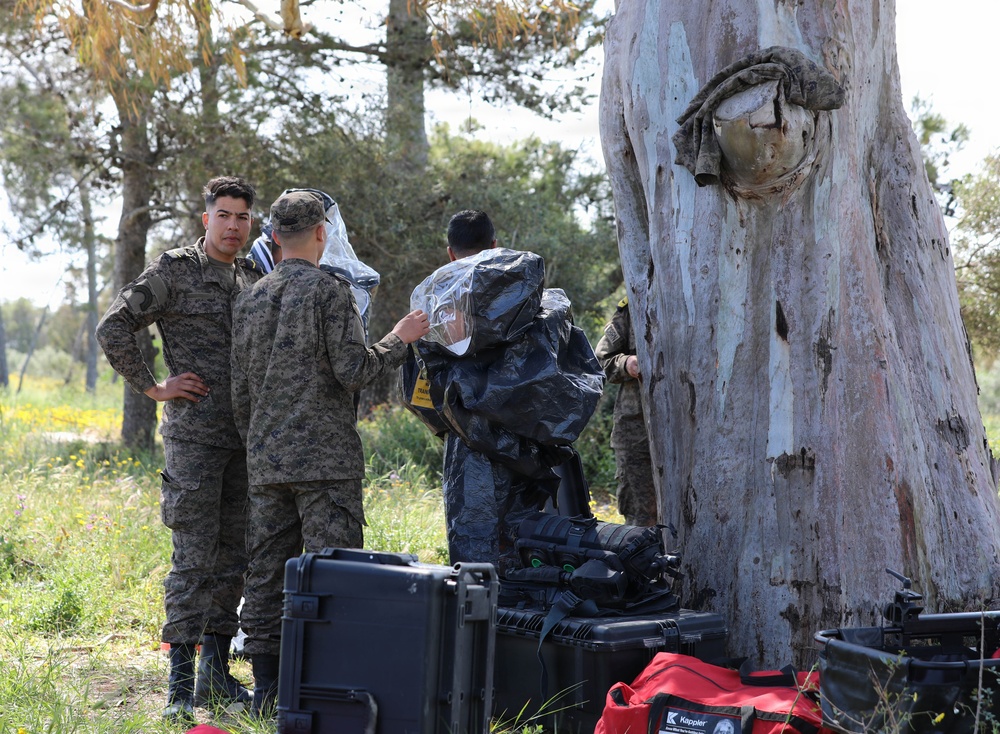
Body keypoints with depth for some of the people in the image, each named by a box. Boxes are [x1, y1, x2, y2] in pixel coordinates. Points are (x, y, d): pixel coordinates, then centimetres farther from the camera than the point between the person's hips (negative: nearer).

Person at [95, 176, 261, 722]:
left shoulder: (251, 280, 15)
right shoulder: (174, 271, -5)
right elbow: (113, 329, -11)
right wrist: (151, 387, -10)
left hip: (244, 439, 7)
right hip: (193, 436, -7)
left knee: (233, 558, 10)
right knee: (193, 559, -9)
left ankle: (216, 672, 19)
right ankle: (180, 684, -6)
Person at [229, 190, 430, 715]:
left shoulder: (250, 300, 12)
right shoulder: (330, 291, -6)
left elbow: (240, 392, 14)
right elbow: (353, 372, -13)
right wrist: (400, 340, 2)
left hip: (266, 461, 6)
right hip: (325, 460, -6)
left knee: (266, 573, 7)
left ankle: (266, 690, 10)